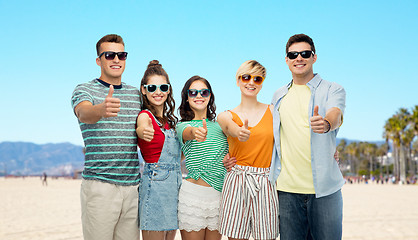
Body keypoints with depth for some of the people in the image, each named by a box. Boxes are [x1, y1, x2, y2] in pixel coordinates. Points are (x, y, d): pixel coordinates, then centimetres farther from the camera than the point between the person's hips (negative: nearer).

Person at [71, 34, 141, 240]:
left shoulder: (136, 94, 15)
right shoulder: (85, 89, 1)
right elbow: (83, 113, -23)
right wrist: (101, 109, -44)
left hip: (132, 186, 4)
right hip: (99, 185, -4)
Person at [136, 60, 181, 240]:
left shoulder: (170, 120, 15)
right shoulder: (145, 115, -7)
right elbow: (141, 128, -32)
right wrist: (143, 132, -55)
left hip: (174, 183, 8)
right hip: (155, 183, -7)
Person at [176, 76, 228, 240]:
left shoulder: (219, 125, 14)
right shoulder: (182, 125, -1)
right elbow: (187, 133, -25)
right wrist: (194, 132, -49)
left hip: (220, 194, 5)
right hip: (194, 195, -4)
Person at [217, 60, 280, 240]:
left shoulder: (273, 111, 8)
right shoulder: (226, 116, 7)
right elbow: (234, 130, -15)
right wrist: (241, 133, -39)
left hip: (266, 184, 0)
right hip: (236, 183, 0)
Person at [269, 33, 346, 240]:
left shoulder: (333, 90, 3)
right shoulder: (278, 96, 15)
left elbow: (335, 115, -18)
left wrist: (325, 123, -43)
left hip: (324, 188, -3)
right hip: (287, 188, 3)